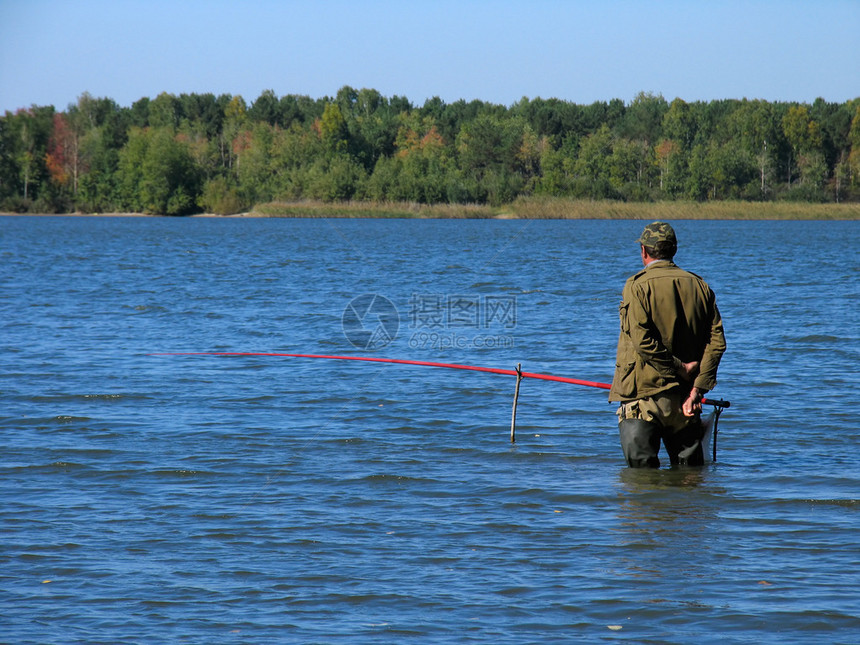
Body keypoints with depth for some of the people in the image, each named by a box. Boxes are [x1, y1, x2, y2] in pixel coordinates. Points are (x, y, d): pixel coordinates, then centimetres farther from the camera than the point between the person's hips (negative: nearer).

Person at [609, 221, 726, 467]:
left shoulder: (638, 286, -7)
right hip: (684, 396, 4)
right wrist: (697, 388, -4)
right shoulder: (700, 286, 7)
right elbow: (716, 341, 0)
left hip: (643, 393, -4)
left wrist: (680, 368, -8)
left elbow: (643, 341, -17)